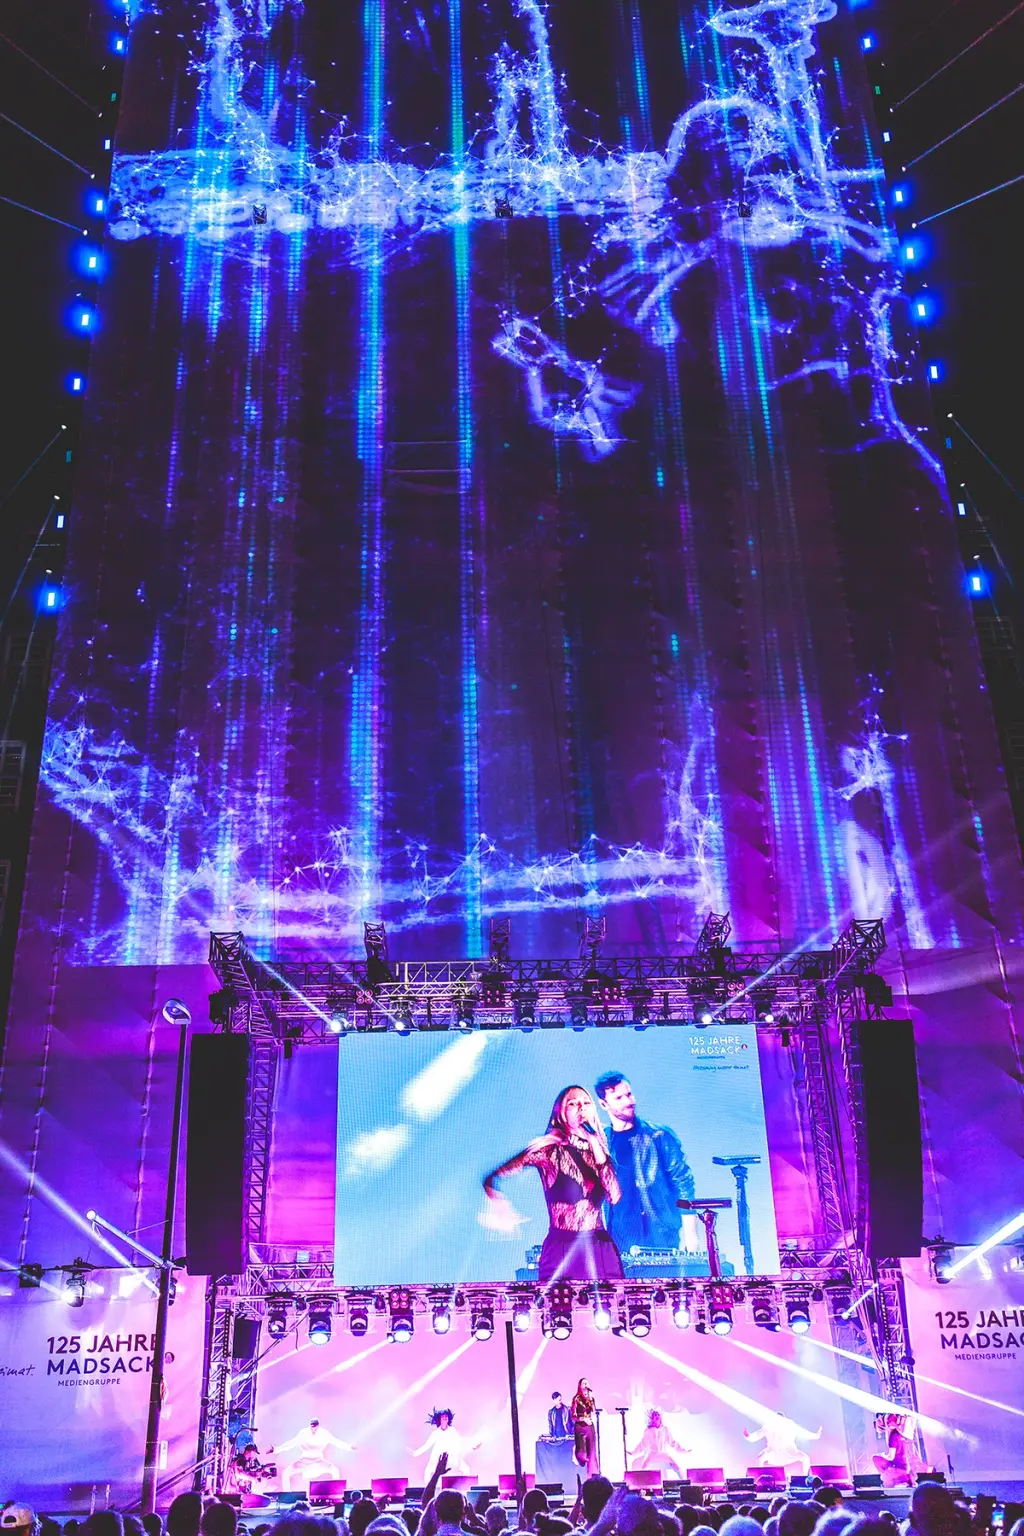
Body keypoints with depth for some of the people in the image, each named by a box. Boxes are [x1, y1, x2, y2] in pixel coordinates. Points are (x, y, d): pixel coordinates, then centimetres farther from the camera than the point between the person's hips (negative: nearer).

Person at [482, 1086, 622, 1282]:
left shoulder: (598, 1150, 10)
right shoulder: (550, 1149, -3)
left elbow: (614, 1197, -5)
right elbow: (493, 1179, -9)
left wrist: (597, 1150, -10)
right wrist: (501, 1210, -26)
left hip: (602, 1250, 4)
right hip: (562, 1249, -3)